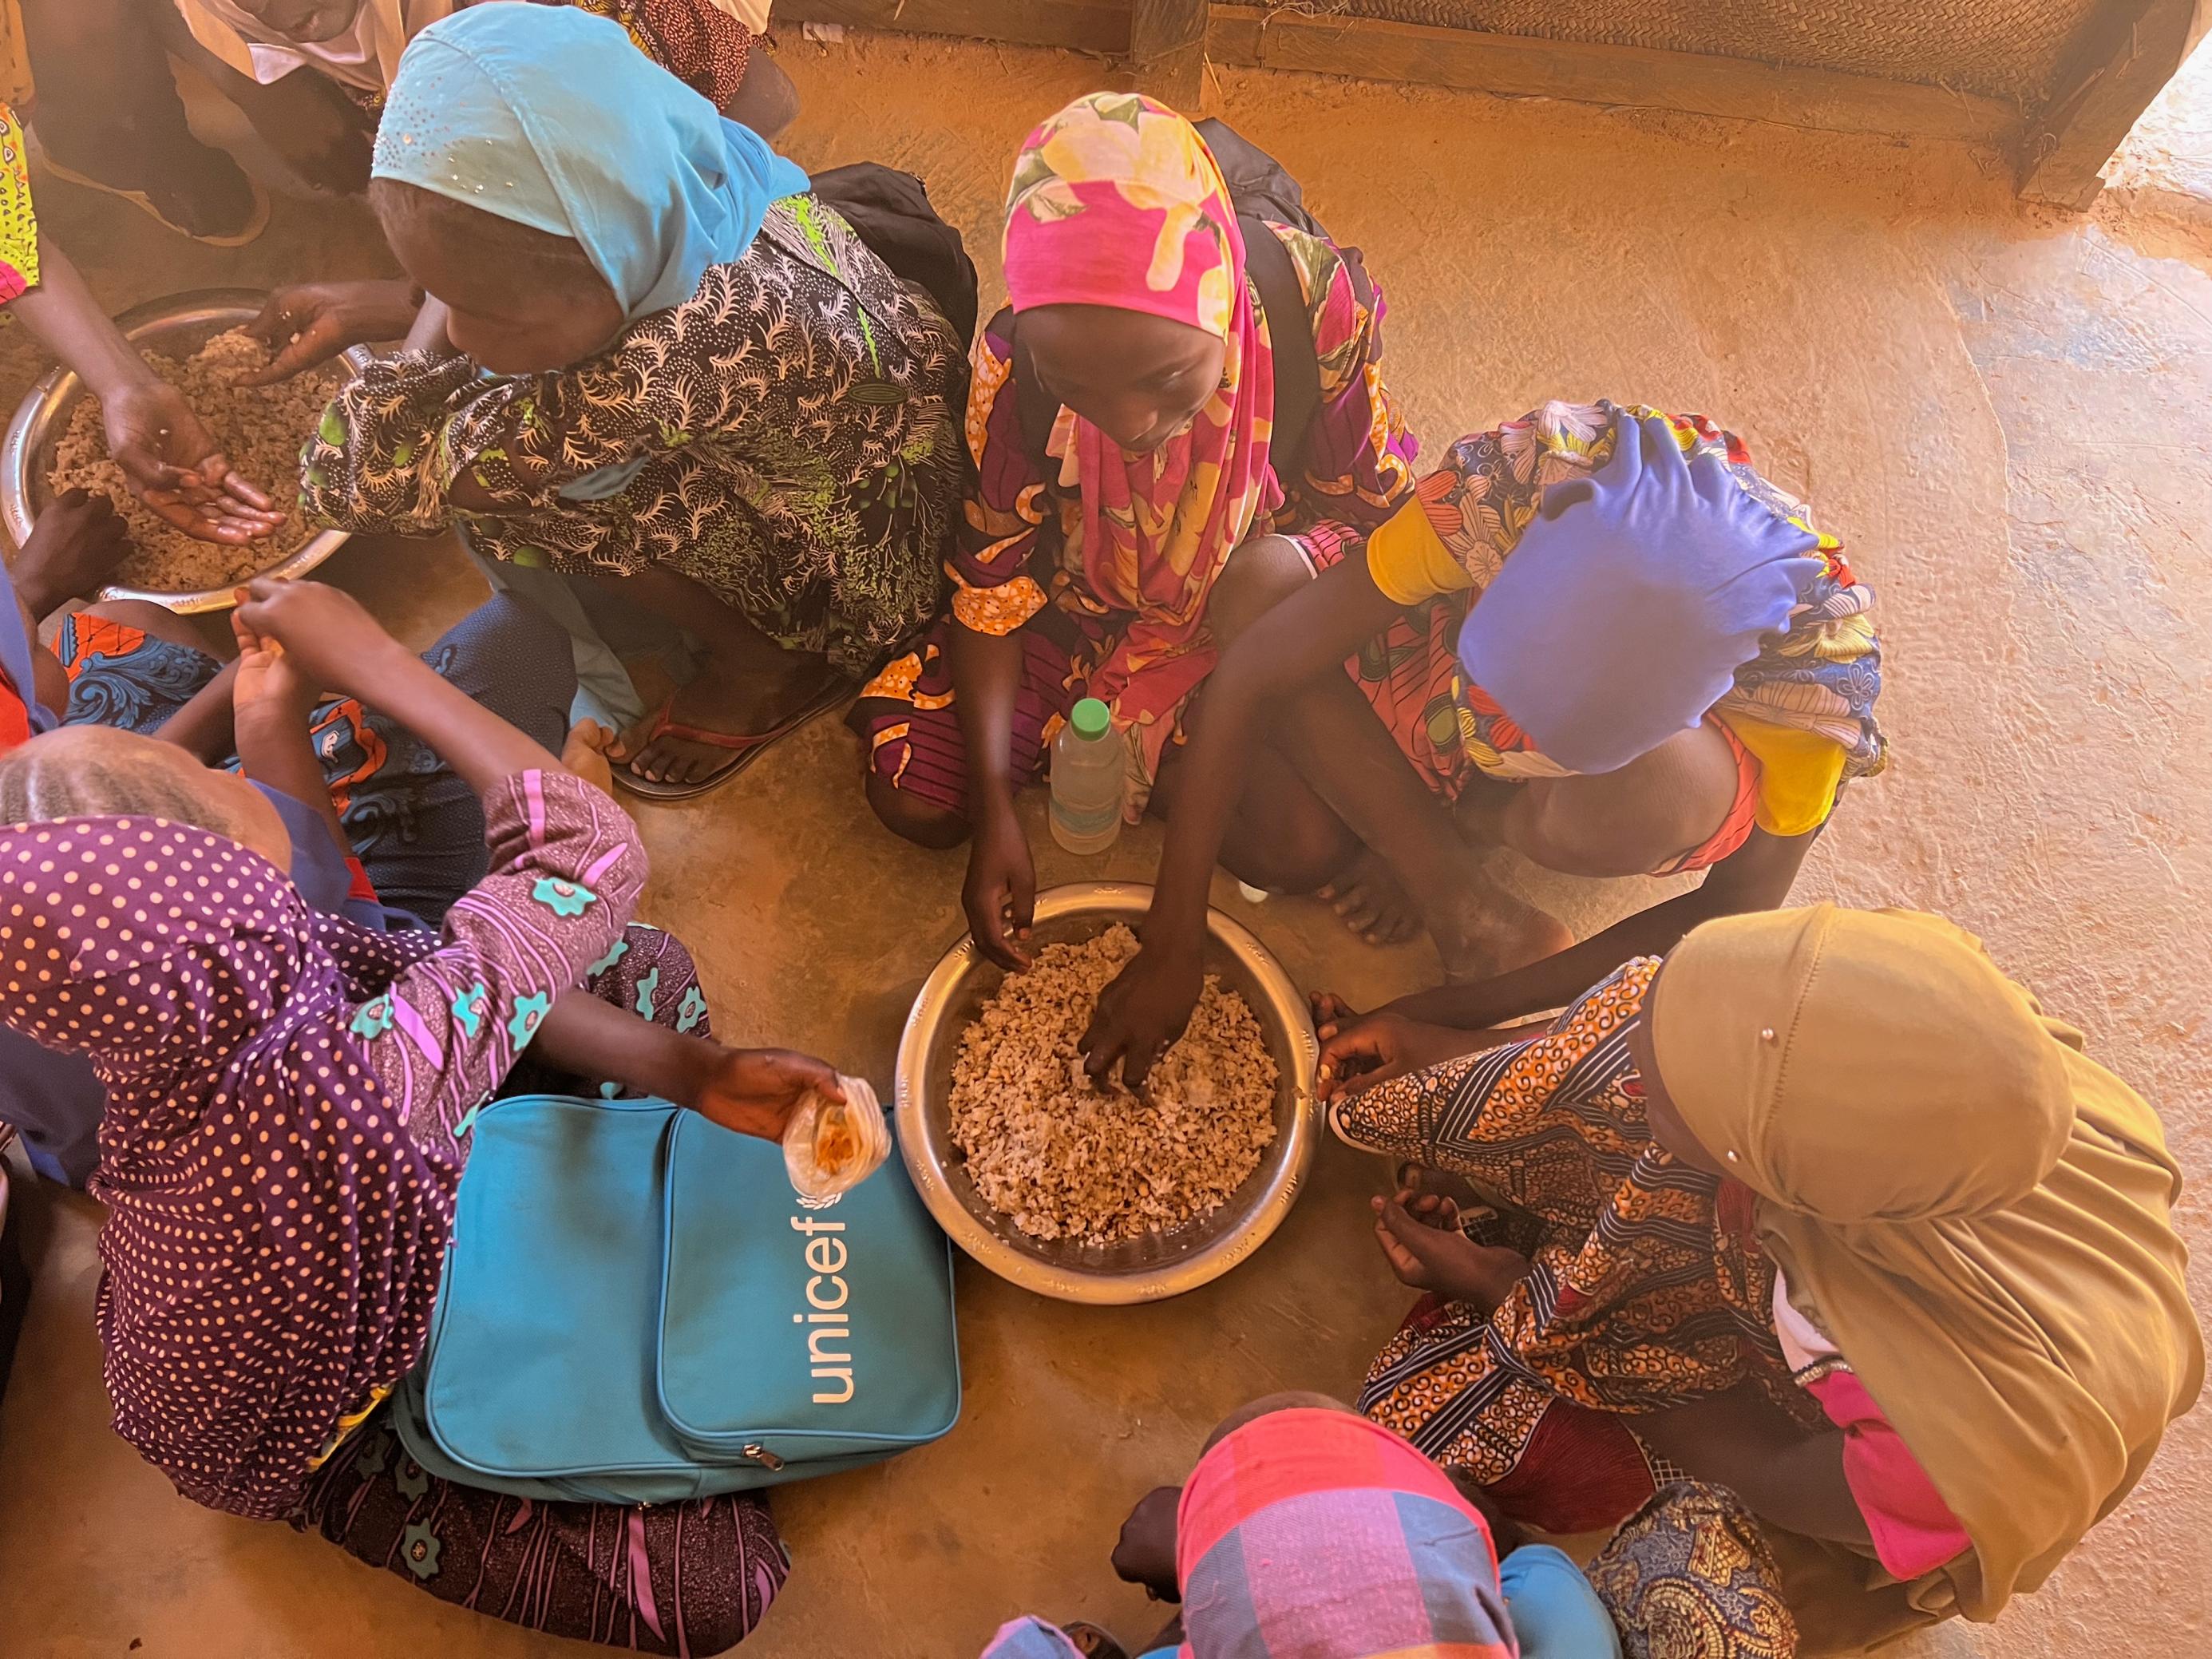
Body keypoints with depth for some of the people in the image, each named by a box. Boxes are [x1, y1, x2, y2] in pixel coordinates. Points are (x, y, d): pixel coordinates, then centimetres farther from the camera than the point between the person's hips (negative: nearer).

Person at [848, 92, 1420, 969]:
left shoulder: (1320, 304, -32)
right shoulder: (1016, 365, -27)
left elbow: (1377, 513, -14)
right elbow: (992, 584, -15)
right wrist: (994, 810, -20)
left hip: (1252, 615, -1)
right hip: (1080, 603, 1)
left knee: (1304, 841, -21)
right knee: (914, 795, -11)